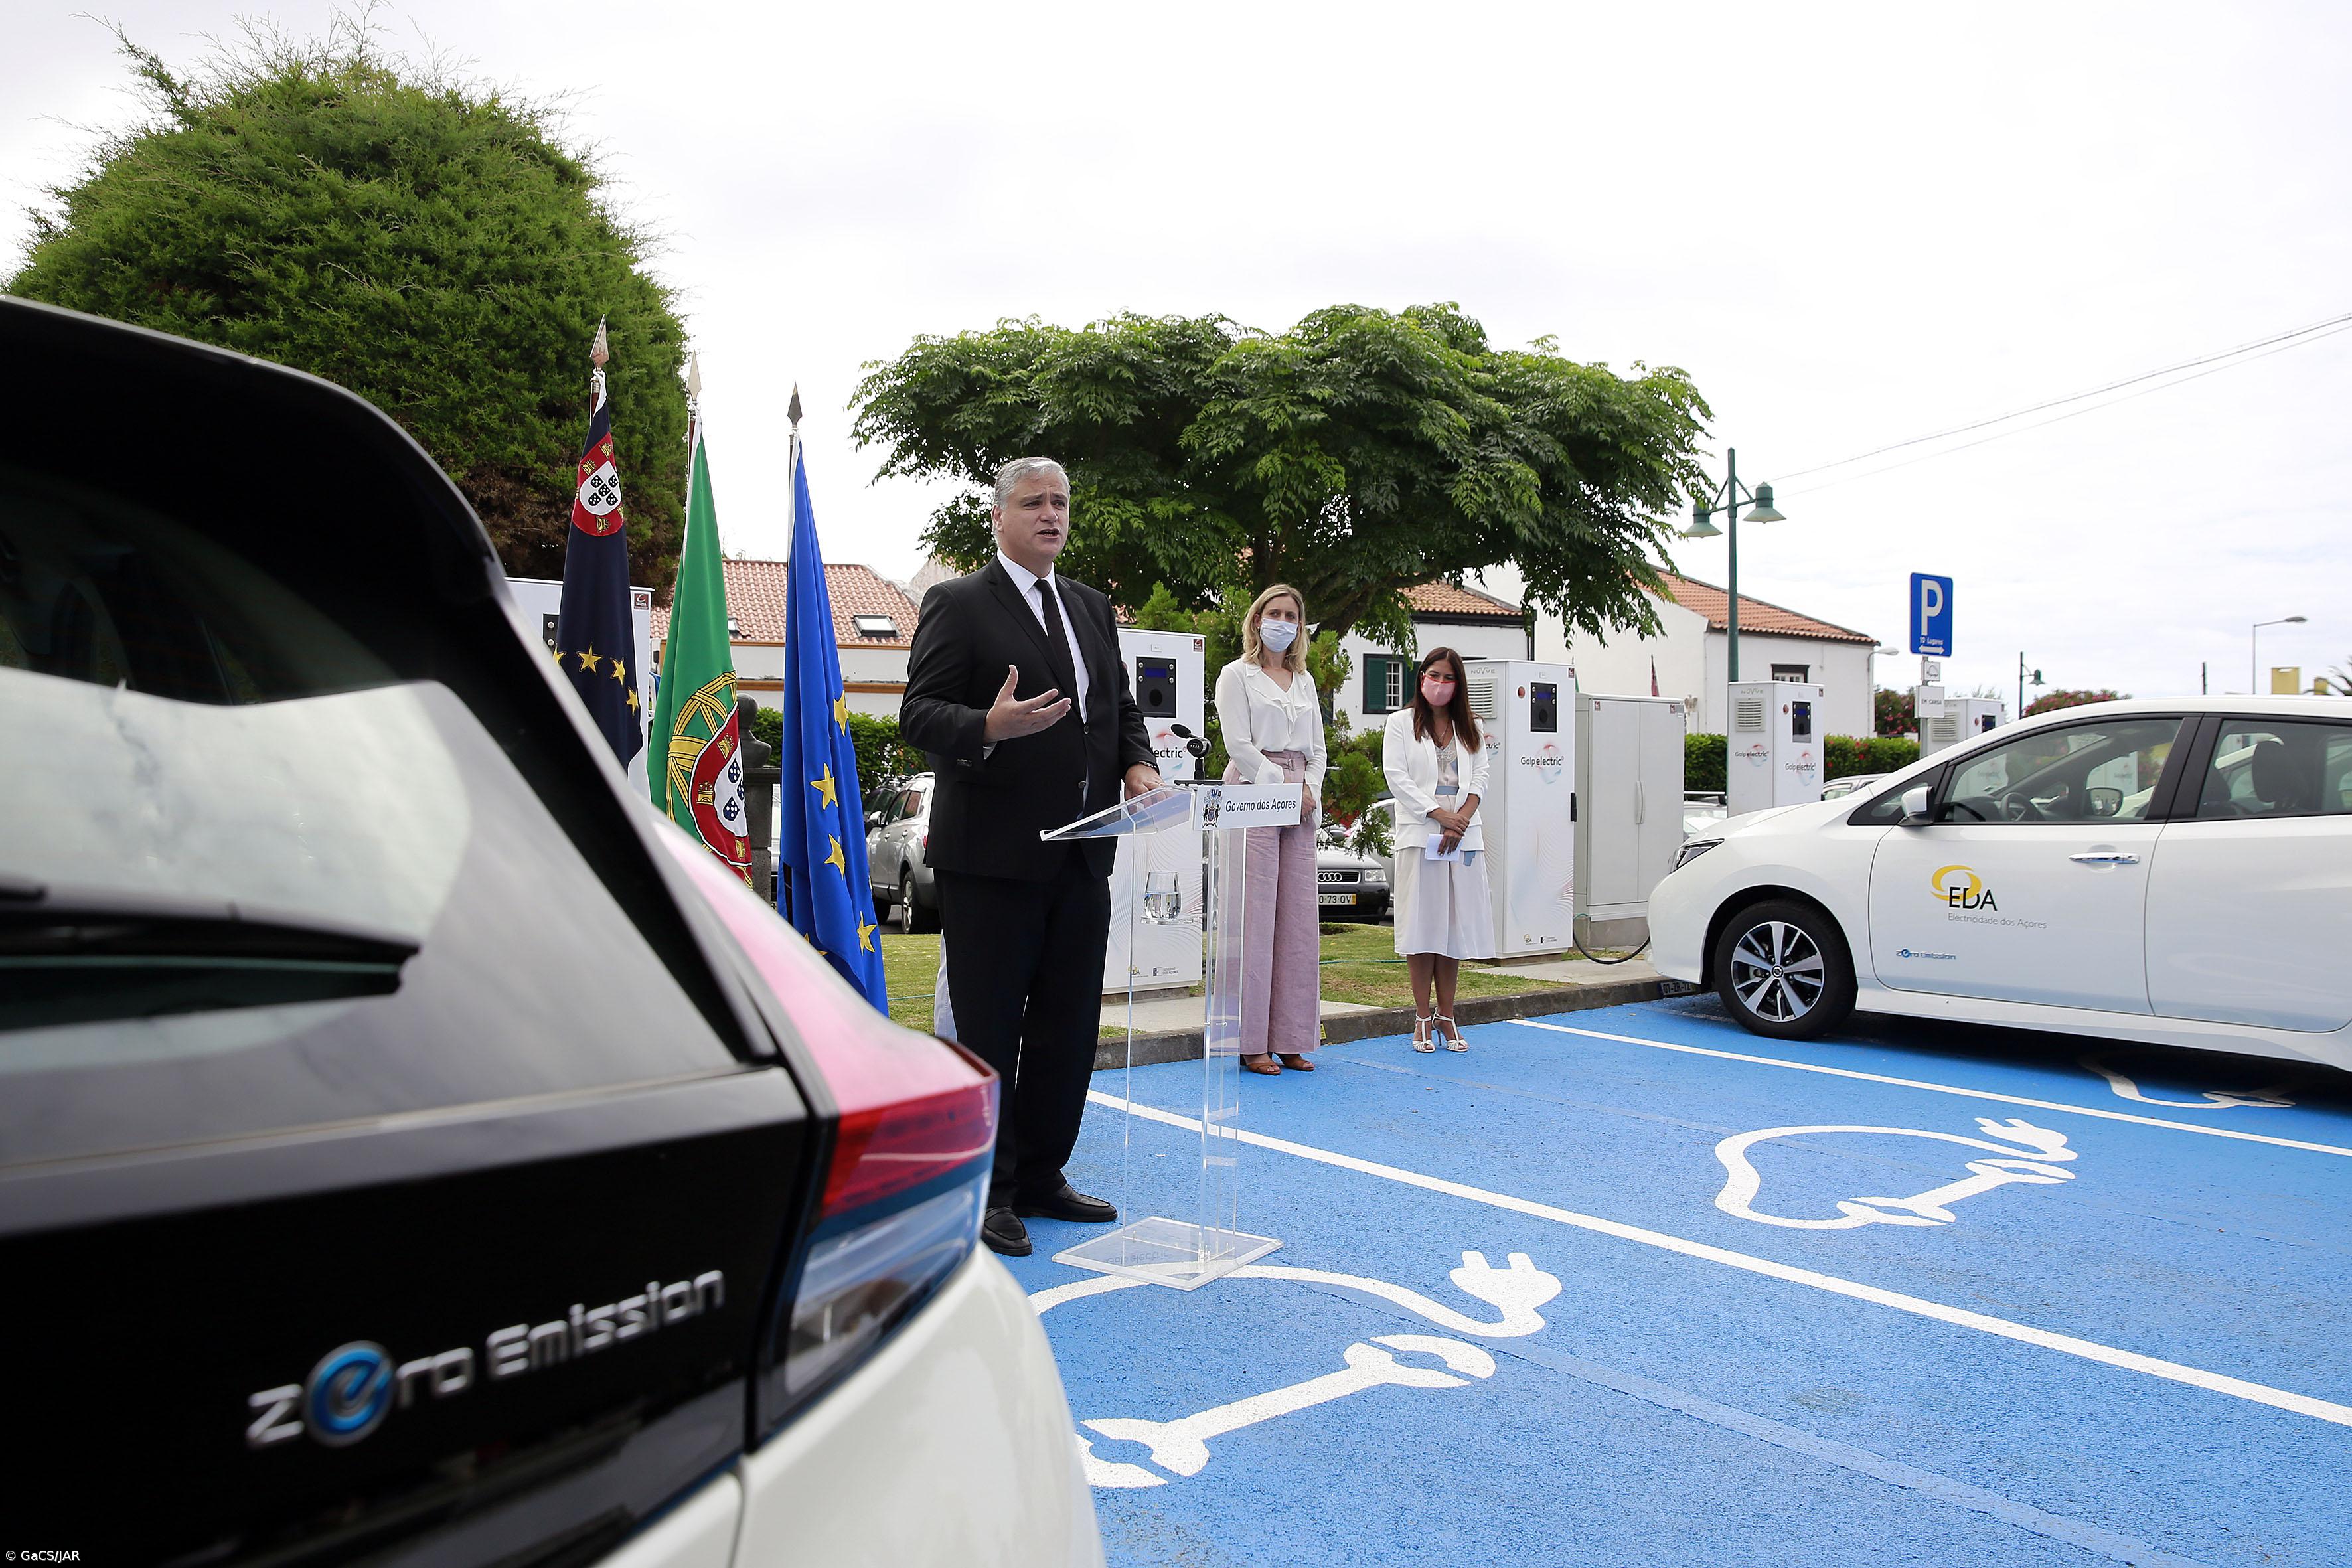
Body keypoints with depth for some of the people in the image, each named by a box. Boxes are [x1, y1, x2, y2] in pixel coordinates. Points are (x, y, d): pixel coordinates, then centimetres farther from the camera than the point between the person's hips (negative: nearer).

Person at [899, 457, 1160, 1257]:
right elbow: (918, 713, -10)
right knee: (988, 1031, 1)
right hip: (993, 856, -7)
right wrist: (989, 727, -28)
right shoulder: (958, 604, -4)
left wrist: (1138, 762, 0)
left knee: (1069, 1027, 13)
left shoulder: (1092, 609, 17)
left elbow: (1121, 705, 20)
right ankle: (987, 1191, 13)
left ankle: (1041, 1175, 27)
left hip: (1081, 854, 7)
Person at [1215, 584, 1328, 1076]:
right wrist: (1281, 787, -11)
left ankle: (1292, 1040, 8)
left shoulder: (1305, 681, 20)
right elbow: (1239, 744, -7)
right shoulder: (1237, 675, 3)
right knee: (1255, 918, -9)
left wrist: (1310, 791, 1)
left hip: (1300, 805, 6)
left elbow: (1316, 747, 18)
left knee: (1300, 920, 3)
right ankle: (1252, 1042, -4)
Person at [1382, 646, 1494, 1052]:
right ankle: (1422, 1018, 2)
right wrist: (1439, 814, -13)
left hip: (1464, 837, 3)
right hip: (1420, 835, -3)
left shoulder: (1469, 728, 18)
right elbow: (1397, 777, -4)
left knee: (1456, 924, 3)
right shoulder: (1401, 722, 6)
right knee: (1423, 925, -4)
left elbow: (1480, 776, 9)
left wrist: (1462, 817, -9)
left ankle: (1446, 1015, 9)